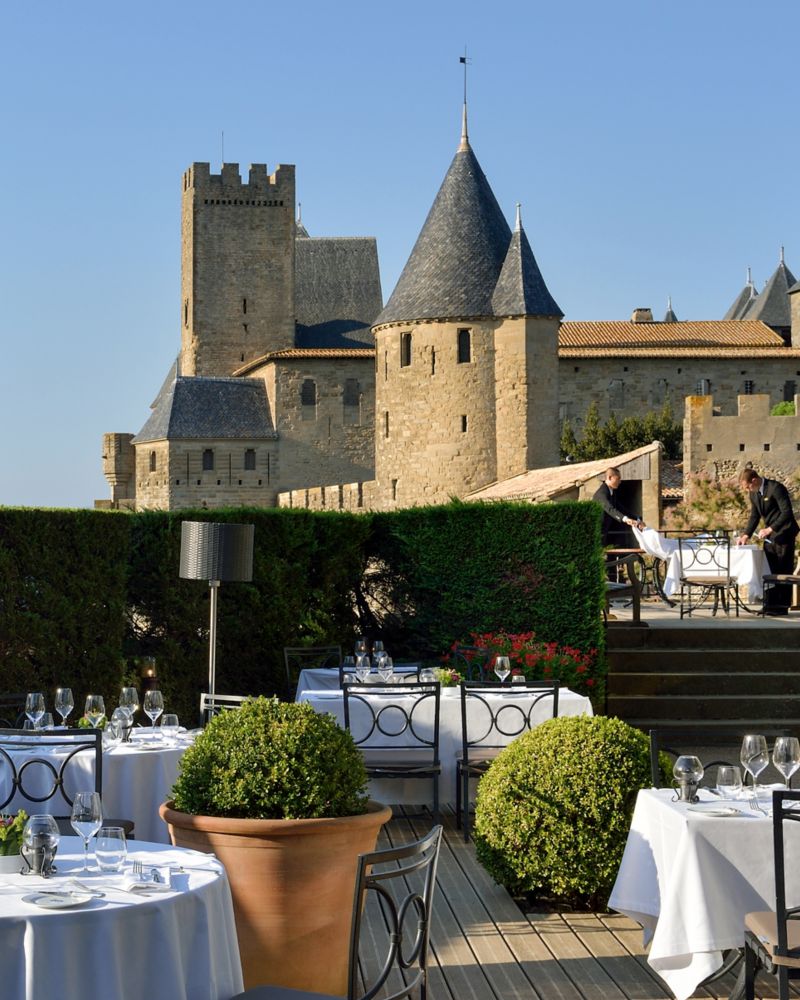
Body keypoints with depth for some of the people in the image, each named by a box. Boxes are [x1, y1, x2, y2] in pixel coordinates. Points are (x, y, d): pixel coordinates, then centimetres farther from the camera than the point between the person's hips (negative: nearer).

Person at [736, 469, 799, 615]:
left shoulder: (776, 488, -18)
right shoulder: (754, 493, 8)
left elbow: (787, 513, -22)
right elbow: (754, 516, 15)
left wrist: (769, 529, -25)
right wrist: (746, 535, 4)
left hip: (783, 533, -8)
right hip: (770, 535, 8)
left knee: (783, 570, -6)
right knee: (770, 571, 5)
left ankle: (782, 606, -3)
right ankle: (771, 605, 8)